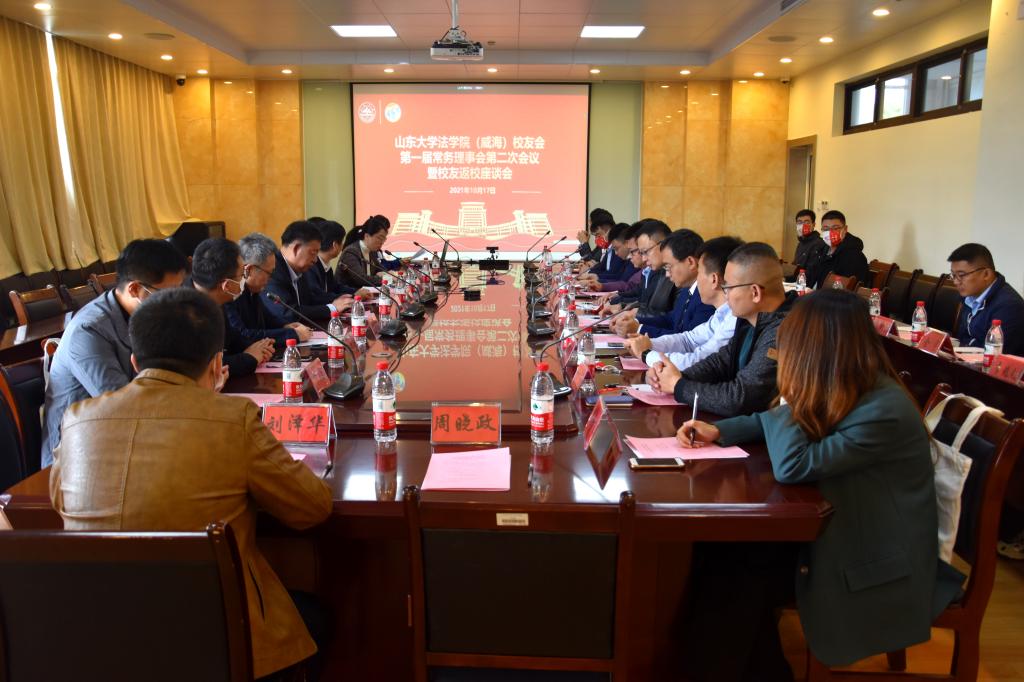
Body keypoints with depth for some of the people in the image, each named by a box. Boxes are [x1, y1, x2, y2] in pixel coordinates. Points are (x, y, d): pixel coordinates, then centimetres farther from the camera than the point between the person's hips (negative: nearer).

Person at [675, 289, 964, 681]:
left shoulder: (883, 412, -28)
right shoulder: (843, 391, -2)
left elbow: (792, 466, -31)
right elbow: (776, 422, 14)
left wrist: (790, 394, -21)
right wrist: (719, 431, 1)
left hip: (879, 565, -8)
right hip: (842, 528, 8)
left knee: (739, 571, -13)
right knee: (725, 548, -6)